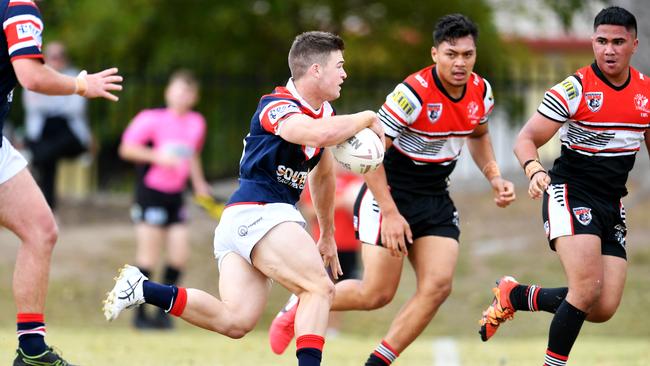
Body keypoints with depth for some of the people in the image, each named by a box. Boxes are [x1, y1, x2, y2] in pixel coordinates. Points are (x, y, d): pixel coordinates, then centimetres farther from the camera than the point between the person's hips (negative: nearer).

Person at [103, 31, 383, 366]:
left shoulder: (324, 111, 17)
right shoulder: (277, 107, -12)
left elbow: (322, 175, 32)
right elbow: (319, 134, -34)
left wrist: (327, 234, 36)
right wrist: (367, 119, -18)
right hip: (256, 214, -9)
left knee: (235, 322, -4)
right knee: (320, 288, -16)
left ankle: (142, 288, -1)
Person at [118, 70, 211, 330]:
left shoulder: (196, 123, 8)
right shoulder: (151, 119, -10)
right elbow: (127, 148, -9)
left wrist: (199, 185, 16)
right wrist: (157, 157, -20)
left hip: (175, 196, 6)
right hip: (150, 192, -6)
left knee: (180, 253, -2)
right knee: (149, 254, -6)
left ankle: (163, 311, 11)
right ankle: (140, 314, 3)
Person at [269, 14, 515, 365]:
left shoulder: (481, 92, -2)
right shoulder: (413, 93, -23)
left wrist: (494, 177, 5)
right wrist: (391, 214, -24)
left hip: (435, 201, 6)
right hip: (390, 195, -6)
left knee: (438, 285, -11)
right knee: (377, 293, -7)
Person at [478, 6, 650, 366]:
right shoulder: (573, 89, -11)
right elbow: (526, 139, -10)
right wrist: (534, 170, -31)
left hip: (612, 202, 6)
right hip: (570, 192, -6)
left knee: (603, 309, -3)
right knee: (588, 287, -26)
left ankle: (515, 296, 19)